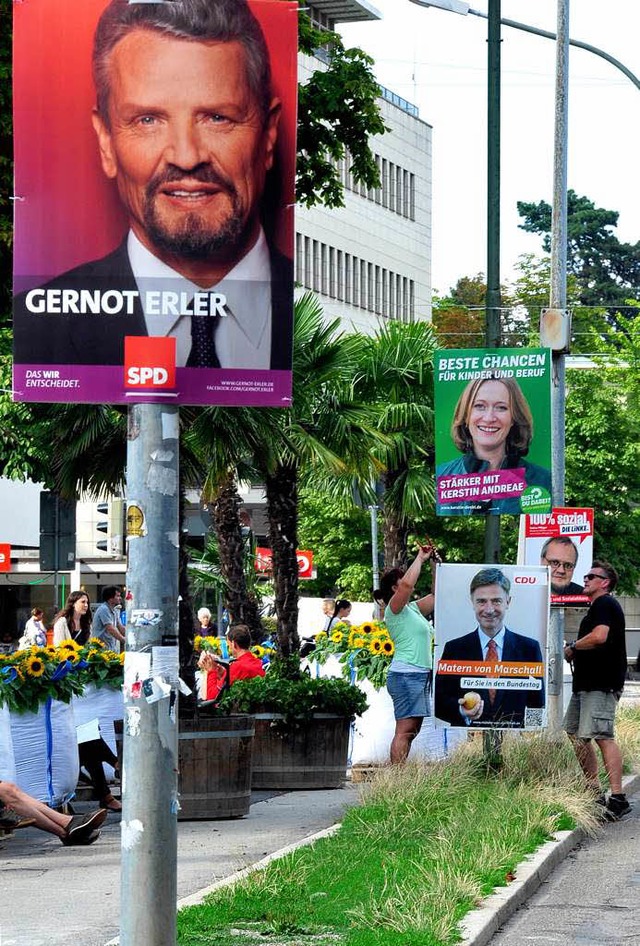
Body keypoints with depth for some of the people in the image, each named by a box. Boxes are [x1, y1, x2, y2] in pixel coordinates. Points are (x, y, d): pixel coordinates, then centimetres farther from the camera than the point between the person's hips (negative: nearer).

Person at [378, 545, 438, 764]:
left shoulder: (413, 608, 20)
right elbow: (407, 584, -22)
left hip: (420, 674, 9)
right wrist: (420, 558, -10)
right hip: (405, 674, -9)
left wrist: (435, 565, 18)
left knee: (413, 730, 7)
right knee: (405, 730, -14)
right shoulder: (394, 608, -5)